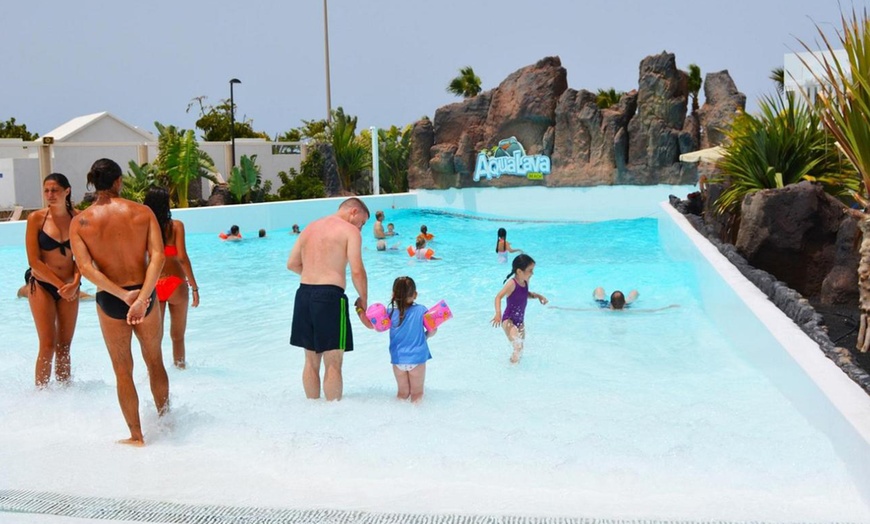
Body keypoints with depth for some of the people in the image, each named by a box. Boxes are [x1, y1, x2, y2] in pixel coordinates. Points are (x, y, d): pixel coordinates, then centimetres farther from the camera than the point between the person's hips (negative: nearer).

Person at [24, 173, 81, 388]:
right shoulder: (36, 218, -7)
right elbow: (34, 261, -9)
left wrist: (74, 283, -15)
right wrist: (60, 285, -13)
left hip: (70, 288, 2)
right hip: (41, 285, -2)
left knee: (64, 346, 9)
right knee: (48, 345, -6)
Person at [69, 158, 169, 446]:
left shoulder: (80, 221, -5)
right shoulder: (143, 212, -4)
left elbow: (86, 267, -16)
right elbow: (157, 256, -17)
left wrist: (123, 295, -20)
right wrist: (141, 297, -23)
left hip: (109, 301, -1)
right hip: (145, 295, 1)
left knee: (123, 371, 12)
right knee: (155, 362, 21)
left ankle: (137, 436, 19)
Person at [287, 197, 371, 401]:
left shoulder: (311, 227, 18)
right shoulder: (350, 231, -2)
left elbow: (292, 264, 17)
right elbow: (357, 270, -11)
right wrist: (363, 299, 1)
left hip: (303, 294, 7)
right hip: (330, 296, -7)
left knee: (311, 360, 16)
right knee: (333, 363, -1)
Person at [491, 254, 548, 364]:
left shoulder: (526, 282, 2)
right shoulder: (512, 283, -22)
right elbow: (498, 297, -30)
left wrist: (537, 295, 6)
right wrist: (498, 313, -44)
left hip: (520, 320, 8)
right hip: (508, 320, -8)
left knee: (520, 348, 19)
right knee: (517, 345, -29)